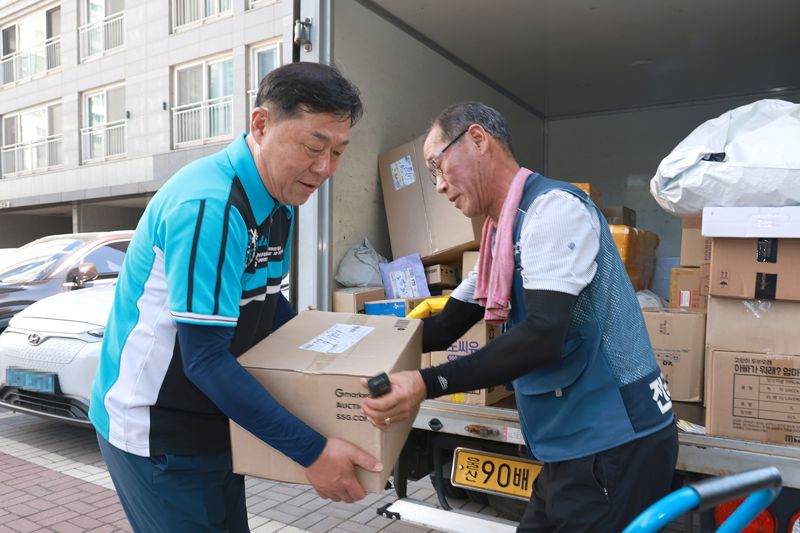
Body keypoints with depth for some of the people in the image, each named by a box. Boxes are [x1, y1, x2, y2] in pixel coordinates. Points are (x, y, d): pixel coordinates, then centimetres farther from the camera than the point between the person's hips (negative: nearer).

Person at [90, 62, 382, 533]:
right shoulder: (210, 207, -27)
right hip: (156, 435, -8)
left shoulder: (280, 202, 1)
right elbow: (205, 359, -28)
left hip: (215, 422, 8)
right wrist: (312, 451, -27)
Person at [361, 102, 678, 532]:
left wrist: (428, 385, -30)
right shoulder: (501, 235, 12)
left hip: (613, 446, -8)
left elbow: (543, 337, -27)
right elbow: (446, 327, 12)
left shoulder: (553, 207, -17)